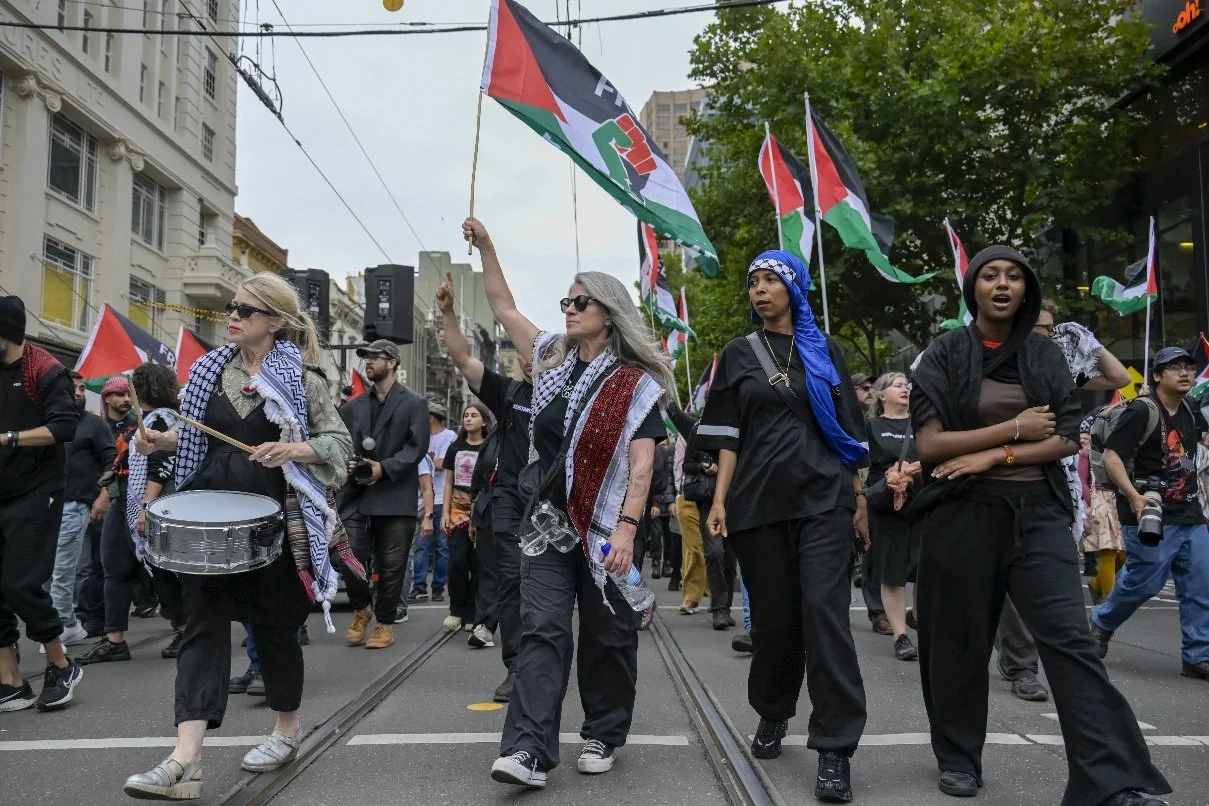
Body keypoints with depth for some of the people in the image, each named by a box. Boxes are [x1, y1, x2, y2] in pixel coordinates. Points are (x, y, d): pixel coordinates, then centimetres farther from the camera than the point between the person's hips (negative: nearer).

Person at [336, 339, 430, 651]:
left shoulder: (414, 404, 2)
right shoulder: (354, 406, 16)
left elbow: (417, 447, -7)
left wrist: (384, 468, -17)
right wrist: (347, 462, -7)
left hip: (395, 496, -3)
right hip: (356, 494, 3)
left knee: (391, 565, 2)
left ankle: (385, 623, 17)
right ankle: (360, 610, 20)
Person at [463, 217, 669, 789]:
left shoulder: (636, 383, -6)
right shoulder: (553, 360, 9)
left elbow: (641, 464, -13)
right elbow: (504, 309, 16)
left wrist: (626, 529, -22)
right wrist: (485, 246, 7)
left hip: (606, 527, -4)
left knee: (607, 637, 7)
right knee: (542, 630, -4)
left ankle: (602, 736, 22)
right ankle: (529, 750, -7)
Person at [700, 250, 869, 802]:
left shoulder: (825, 350, 10)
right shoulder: (738, 355, 10)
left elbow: (847, 429, 10)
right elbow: (728, 436, 6)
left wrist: (857, 497, 6)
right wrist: (719, 499, -3)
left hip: (823, 498, -1)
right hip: (759, 501, 1)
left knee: (824, 612, -11)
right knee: (773, 616, 6)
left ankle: (836, 748, -6)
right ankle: (772, 714, 30)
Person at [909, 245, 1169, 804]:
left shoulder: (1045, 356, 10)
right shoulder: (944, 355, 2)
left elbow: (1066, 440, 2)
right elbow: (929, 443, -7)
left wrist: (993, 456, -11)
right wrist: (1015, 429, -8)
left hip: (1037, 512, 1)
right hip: (962, 514, -1)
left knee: (1069, 638, -10)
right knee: (961, 639, 6)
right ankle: (958, 758, 23)